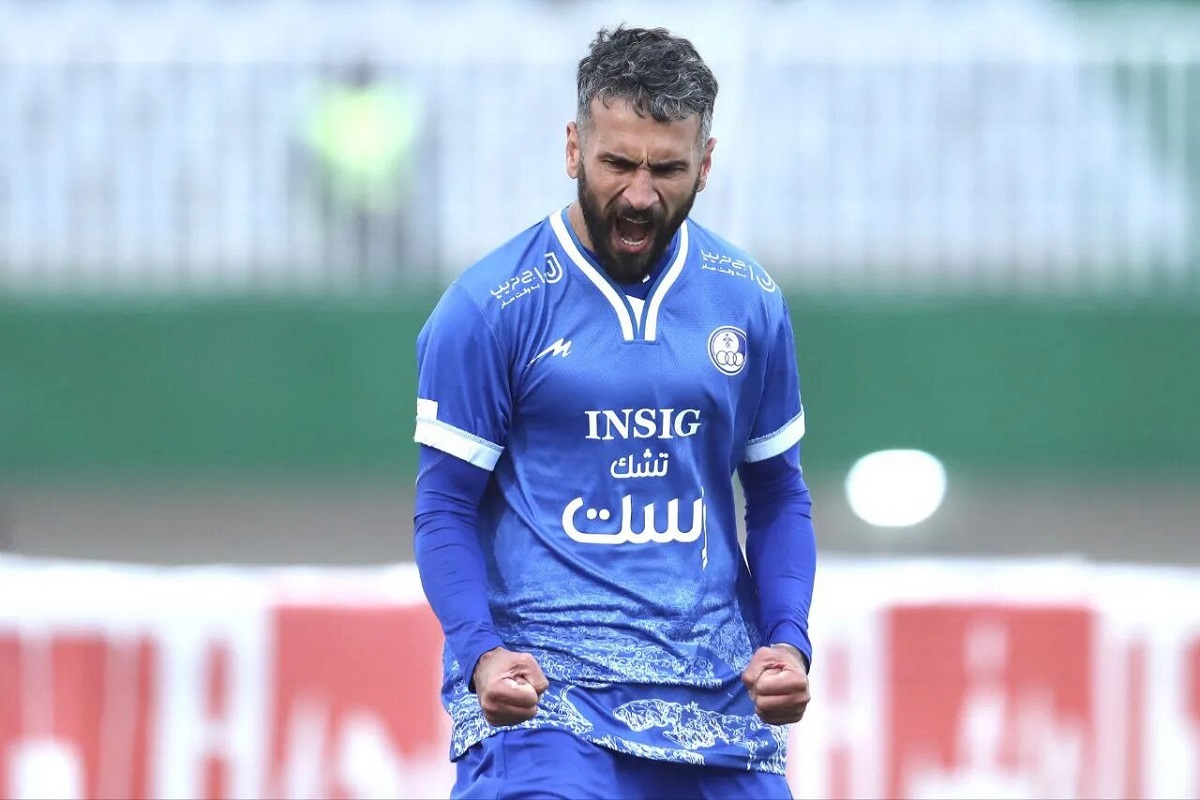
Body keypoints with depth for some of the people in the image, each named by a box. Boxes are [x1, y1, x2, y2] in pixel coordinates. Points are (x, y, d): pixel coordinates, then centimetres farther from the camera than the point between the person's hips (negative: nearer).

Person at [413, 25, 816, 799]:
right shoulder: (489, 307, -3)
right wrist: (480, 650, -17)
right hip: (544, 688, -4)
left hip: (716, 692, 4)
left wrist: (788, 641, 1)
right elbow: (446, 508, 0)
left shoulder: (749, 303, 9)